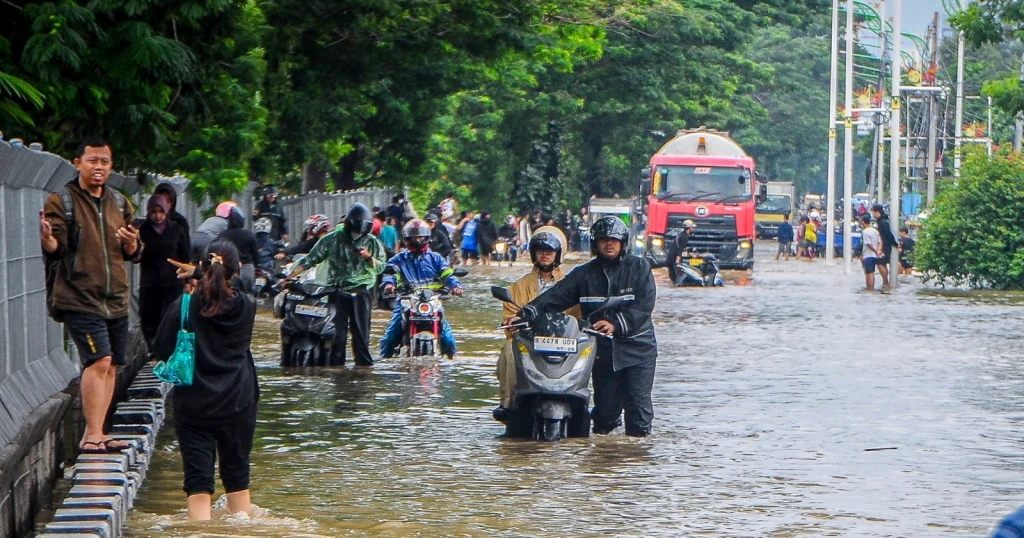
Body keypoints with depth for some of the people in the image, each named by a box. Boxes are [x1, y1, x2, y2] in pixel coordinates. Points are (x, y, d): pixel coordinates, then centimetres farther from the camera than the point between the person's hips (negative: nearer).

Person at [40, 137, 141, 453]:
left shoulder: (119, 203, 15)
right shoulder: (62, 201, -3)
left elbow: (133, 256, 18)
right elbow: (55, 251, -11)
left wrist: (132, 244, -4)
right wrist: (46, 238, -33)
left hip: (116, 300, 7)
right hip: (79, 298, -6)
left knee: (111, 366, 7)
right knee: (99, 360, -18)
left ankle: (94, 435, 15)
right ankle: (92, 433, -15)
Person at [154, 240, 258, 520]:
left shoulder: (184, 306, -11)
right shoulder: (247, 307, -5)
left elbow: (162, 350, -3)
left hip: (193, 405, -2)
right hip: (238, 404, 2)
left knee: (198, 480, -2)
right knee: (237, 475, 19)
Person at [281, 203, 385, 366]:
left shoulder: (372, 242, 6)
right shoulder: (332, 239, 4)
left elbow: (381, 267, 2)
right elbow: (310, 259, 4)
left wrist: (368, 257, -19)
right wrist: (288, 277, -1)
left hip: (362, 293, 0)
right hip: (338, 290, 0)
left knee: (361, 331, 2)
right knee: (337, 333, -2)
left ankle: (364, 364, 9)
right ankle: (335, 365, 4)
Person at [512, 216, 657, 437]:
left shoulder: (639, 267, 2)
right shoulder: (584, 274, 11)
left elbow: (644, 304, -10)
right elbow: (555, 297, 0)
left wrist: (617, 324, -24)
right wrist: (526, 315, -15)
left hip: (637, 347, -3)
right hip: (602, 350, 3)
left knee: (638, 404, -6)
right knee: (605, 407, 5)